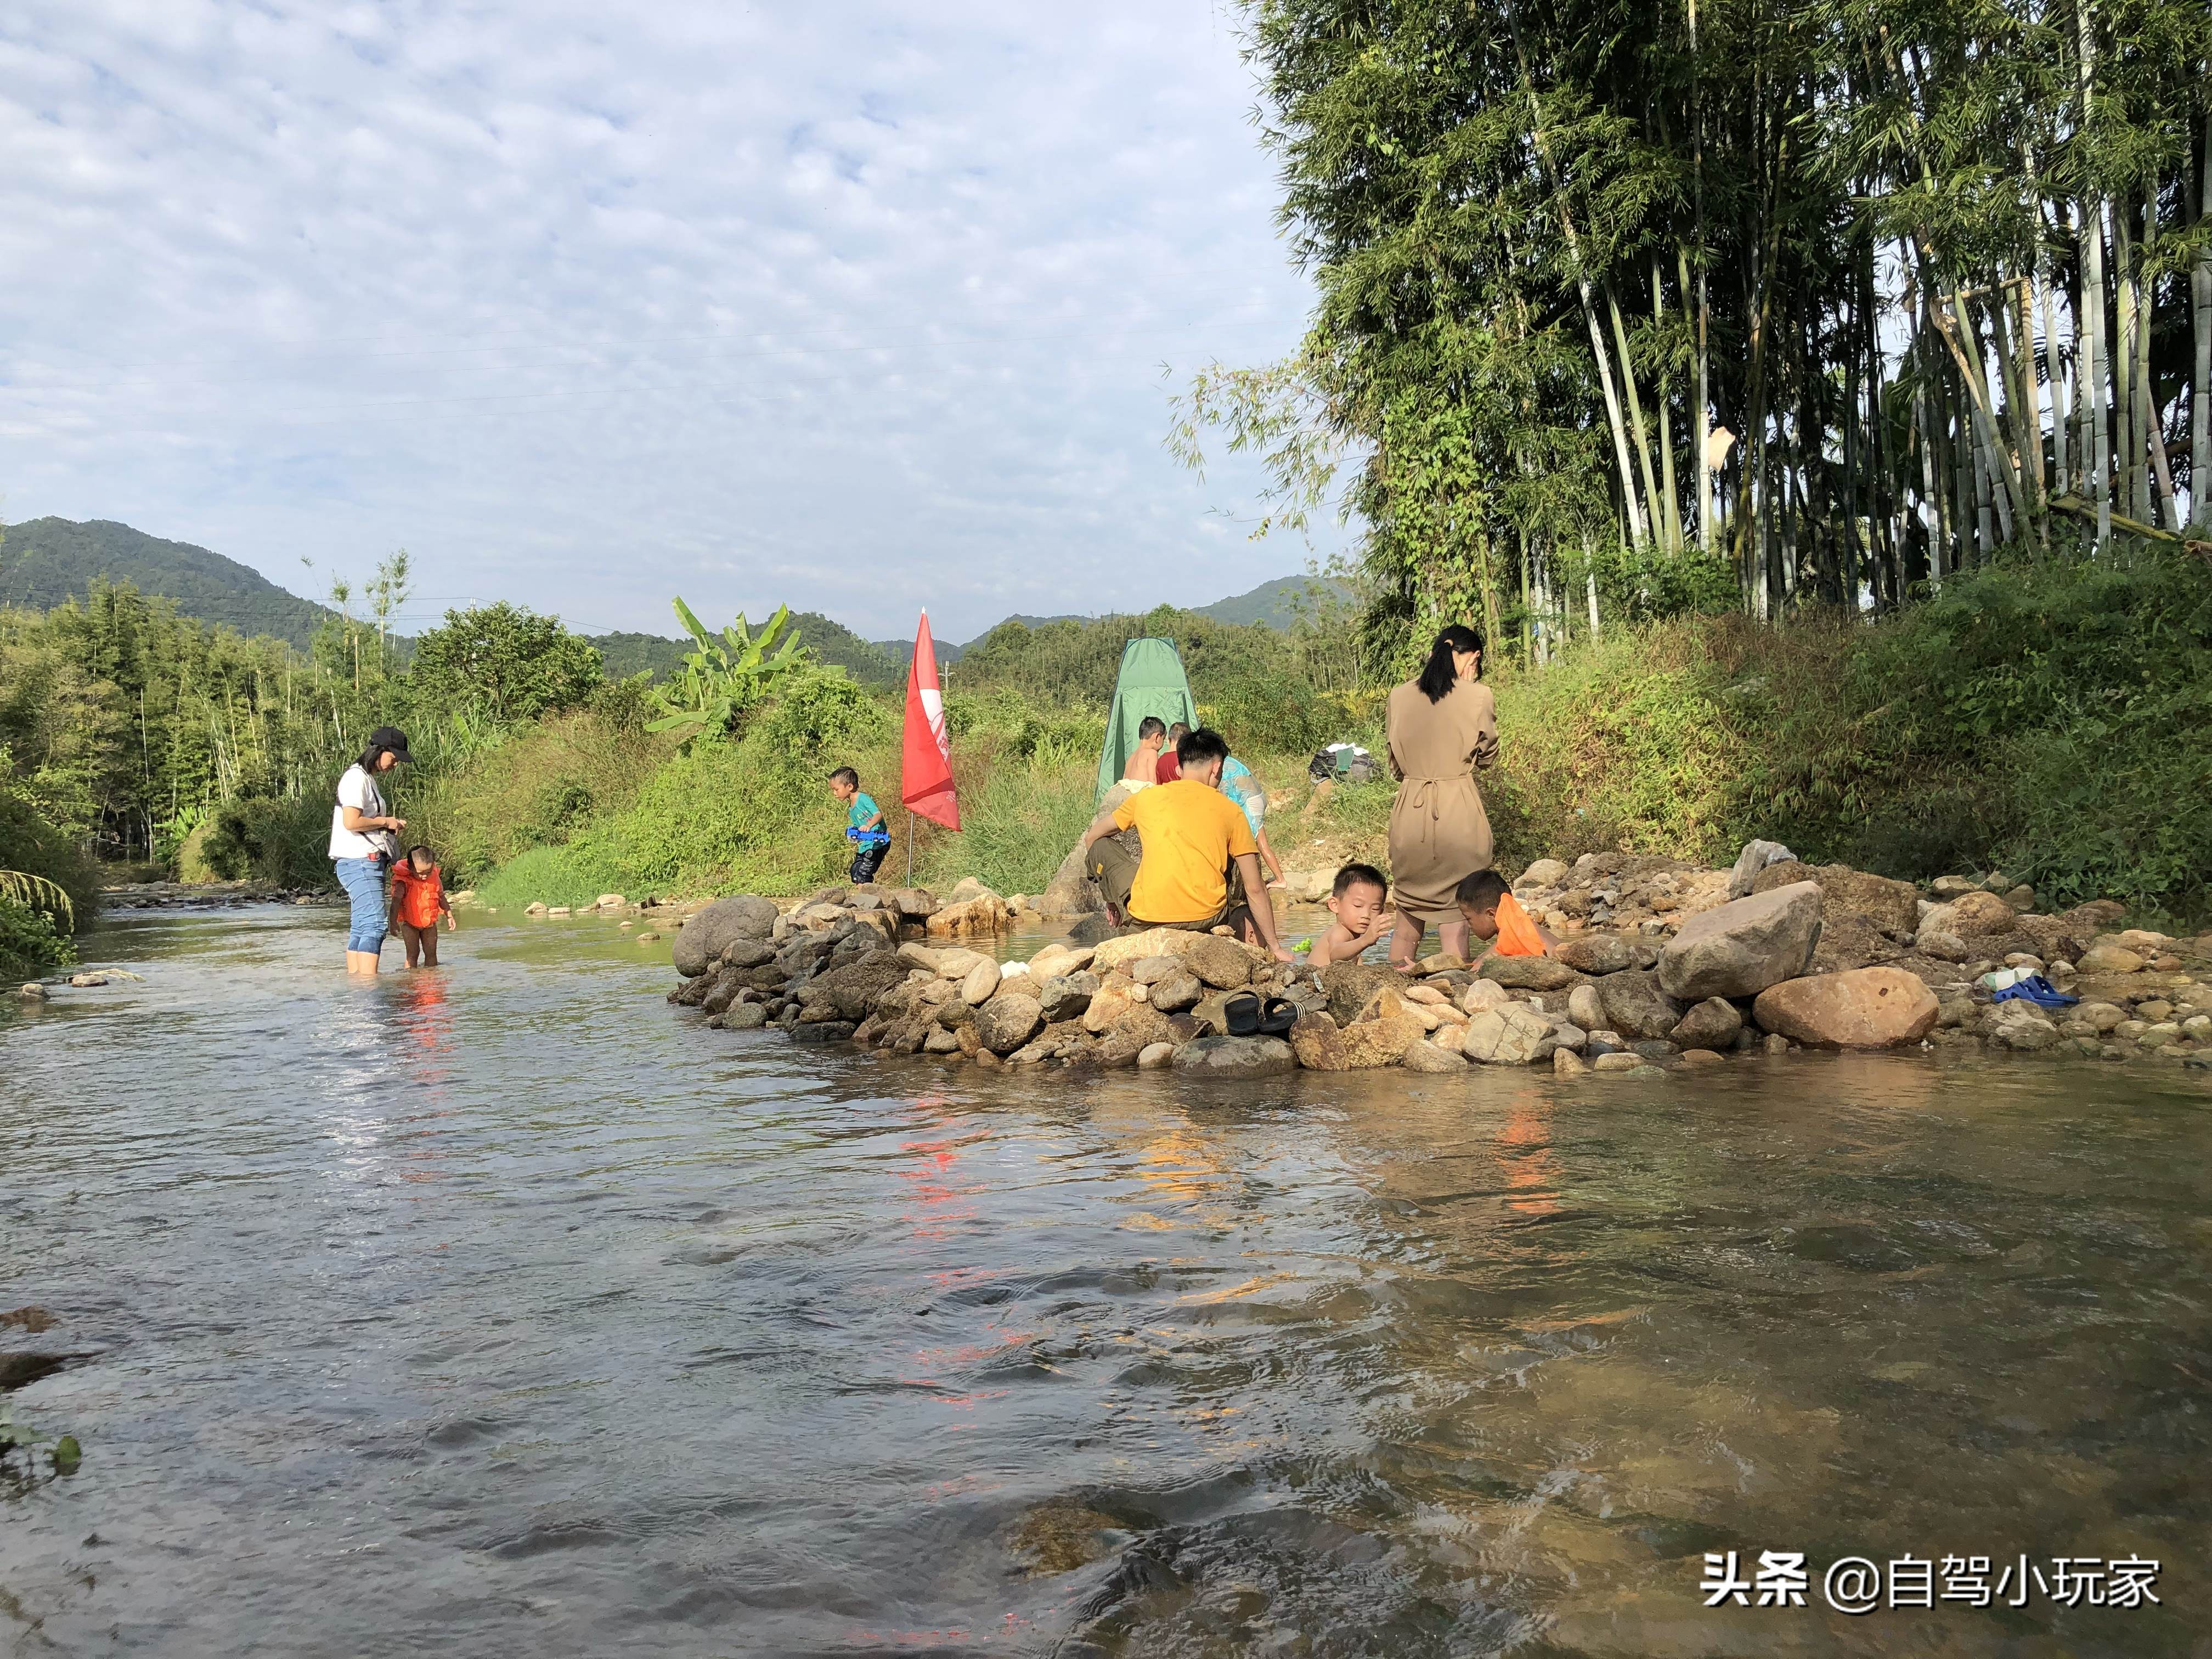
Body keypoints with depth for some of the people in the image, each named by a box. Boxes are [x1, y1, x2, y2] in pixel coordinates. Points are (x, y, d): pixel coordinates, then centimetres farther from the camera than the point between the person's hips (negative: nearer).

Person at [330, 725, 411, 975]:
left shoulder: (367, 778, 22)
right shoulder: (356, 777, -10)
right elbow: (352, 822, -21)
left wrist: (392, 824, 13)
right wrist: (385, 822, -8)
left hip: (366, 863, 11)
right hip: (360, 862, -11)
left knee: (361, 928, 8)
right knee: (374, 925, -17)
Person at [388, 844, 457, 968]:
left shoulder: (435, 877, -5)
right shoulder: (404, 881, -20)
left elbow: (441, 897, 10)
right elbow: (396, 901, -27)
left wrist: (449, 916, 15)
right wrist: (393, 923, -37)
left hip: (429, 922, 4)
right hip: (409, 922, -4)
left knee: (431, 953, 6)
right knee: (413, 953, -6)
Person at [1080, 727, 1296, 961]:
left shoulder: (1145, 797, 11)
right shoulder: (1230, 811, 8)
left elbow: (1091, 838, 26)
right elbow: (1255, 888, 9)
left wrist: (1112, 895, 36)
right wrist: (1274, 946, 19)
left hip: (1146, 917, 0)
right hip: (1207, 919, 0)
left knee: (1100, 845, 23)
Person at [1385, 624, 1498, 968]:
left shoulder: (1399, 696, 3)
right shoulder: (1477, 697, -7)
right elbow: (1488, 755, 9)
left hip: (1409, 809, 4)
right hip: (1457, 814, -3)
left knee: (1408, 917, 17)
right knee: (1454, 919, 3)